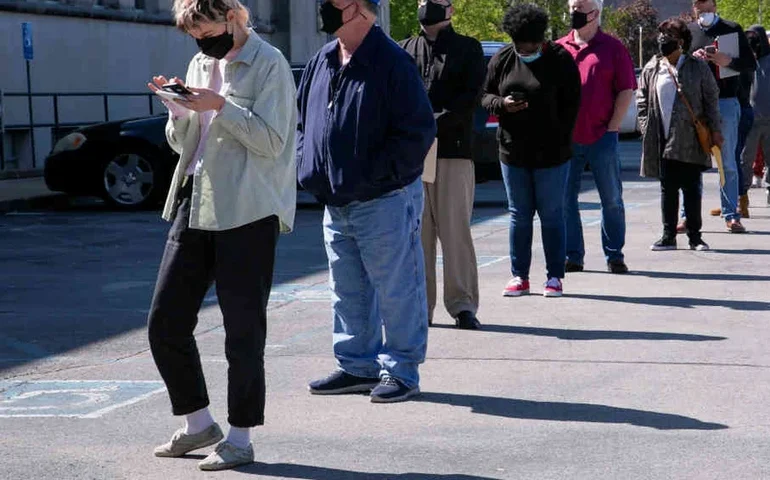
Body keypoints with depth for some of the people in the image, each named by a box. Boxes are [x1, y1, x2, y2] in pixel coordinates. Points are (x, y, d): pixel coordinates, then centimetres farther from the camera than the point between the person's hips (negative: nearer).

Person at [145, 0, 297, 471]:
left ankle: (240, 438, 9)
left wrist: (220, 106, -20)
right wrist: (179, 108, -1)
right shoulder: (200, 64, 15)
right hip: (194, 206, 8)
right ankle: (198, 423, 21)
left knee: (243, 330, -1)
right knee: (166, 323, 7)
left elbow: (271, 141, -13)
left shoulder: (269, 64, -6)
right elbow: (182, 143, 18)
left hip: (248, 212, -7)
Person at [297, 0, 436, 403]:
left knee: (395, 290, 1)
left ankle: (400, 370, 10)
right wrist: (308, 164, 6)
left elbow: (418, 131, -17)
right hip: (336, 202, 8)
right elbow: (303, 118, 21)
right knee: (347, 291, 15)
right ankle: (357, 366, 26)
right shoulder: (323, 61, 10)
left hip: (384, 201, -8)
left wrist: (374, 174, -18)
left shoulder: (391, 62, -14)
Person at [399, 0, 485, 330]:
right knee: (416, 231, 3)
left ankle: (463, 305, 0)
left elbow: (470, 97, -3)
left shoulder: (467, 49, 9)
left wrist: (437, 121, -16)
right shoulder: (404, 50, 17)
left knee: (455, 229, -4)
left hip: (453, 152, -3)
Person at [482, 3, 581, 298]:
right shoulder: (502, 60, 4)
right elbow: (485, 96, 9)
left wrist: (560, 140, -8)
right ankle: (519, 277, 15)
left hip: (551, 154, -3)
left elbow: (571, 104, -2)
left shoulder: (560, 59, -4)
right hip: (513, 152, 3)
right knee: (519, 215, 8)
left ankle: (555, 277, 10)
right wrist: (502, 104, -13)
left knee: (552, 215, 3)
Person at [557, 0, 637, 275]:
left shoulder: (612, 48, 3)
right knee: (565, 199, 4)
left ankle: (614, 255, 12)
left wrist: (613, 126, -7)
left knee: (612, 199, 3)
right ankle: (572, 256, 12)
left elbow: (626, 90, 0)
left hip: (602, 138, -3)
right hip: (565, 139, 3)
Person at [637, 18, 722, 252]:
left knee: (692, 189, 3)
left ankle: (695, 236, 10)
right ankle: (668, 237, 11)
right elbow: (641, 100, 12)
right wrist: (646, 128, 2)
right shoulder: (652, 69, 7)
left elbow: (711, 99, 3)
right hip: (663, 140, 2)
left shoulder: (698, 67, 1)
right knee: (667, 188, 6)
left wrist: (714, 130, -2)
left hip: (690, 140, -2)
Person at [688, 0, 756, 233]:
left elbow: (751, 64, 4)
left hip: (725, 102, -2)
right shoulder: (687, 32, 10)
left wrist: (728, 61, -15)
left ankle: (731, 215, 6)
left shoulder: (732, 30, 4)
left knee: (728, 163, 2)